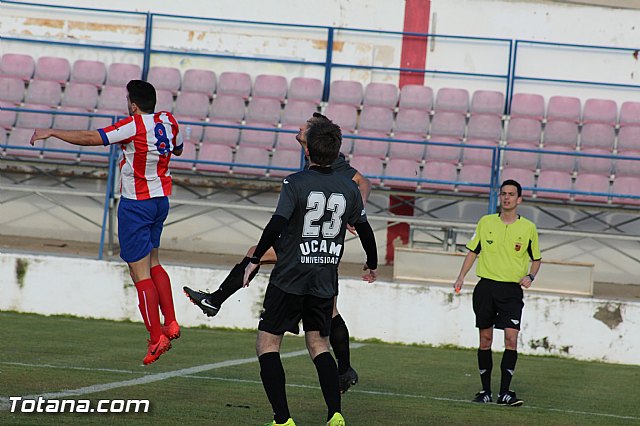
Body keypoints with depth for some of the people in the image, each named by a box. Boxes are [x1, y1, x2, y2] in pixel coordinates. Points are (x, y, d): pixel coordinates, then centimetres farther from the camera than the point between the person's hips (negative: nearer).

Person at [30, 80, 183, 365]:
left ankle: (157, 338, -4)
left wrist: (51, 132, -13)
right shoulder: (168, 122, 2)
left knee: (140, 271, -3)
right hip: (161, 200, 7)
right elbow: (178, 149, 23)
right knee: (153, 263, 21)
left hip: (136, 204, -7)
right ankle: (170, 323, 15)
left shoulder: (134, 126, -19)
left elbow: (91, 138, -21)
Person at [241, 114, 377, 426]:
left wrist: (255, 261, -8)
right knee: (318, 344, 15)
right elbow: (364, 230, 14)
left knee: (267, 343, 3)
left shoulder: (296, 183, -10)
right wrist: (372, 265, 31)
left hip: (289, 278, -5)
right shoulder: (349, 188, 4)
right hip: (325, 282, 5)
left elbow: (276, 225, -18)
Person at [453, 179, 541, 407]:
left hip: (512, 290, -1)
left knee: (511, 339, -13)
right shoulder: (485, 222, 6)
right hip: (486, 286, 1)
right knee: (485, 340, 3)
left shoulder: (528, 228, 3)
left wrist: (530, 276, -5)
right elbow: (472, 252, 14)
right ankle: (485, 390, 13)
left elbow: (536, 259, 14)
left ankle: (505, 392, -10)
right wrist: (461, 277, 3)